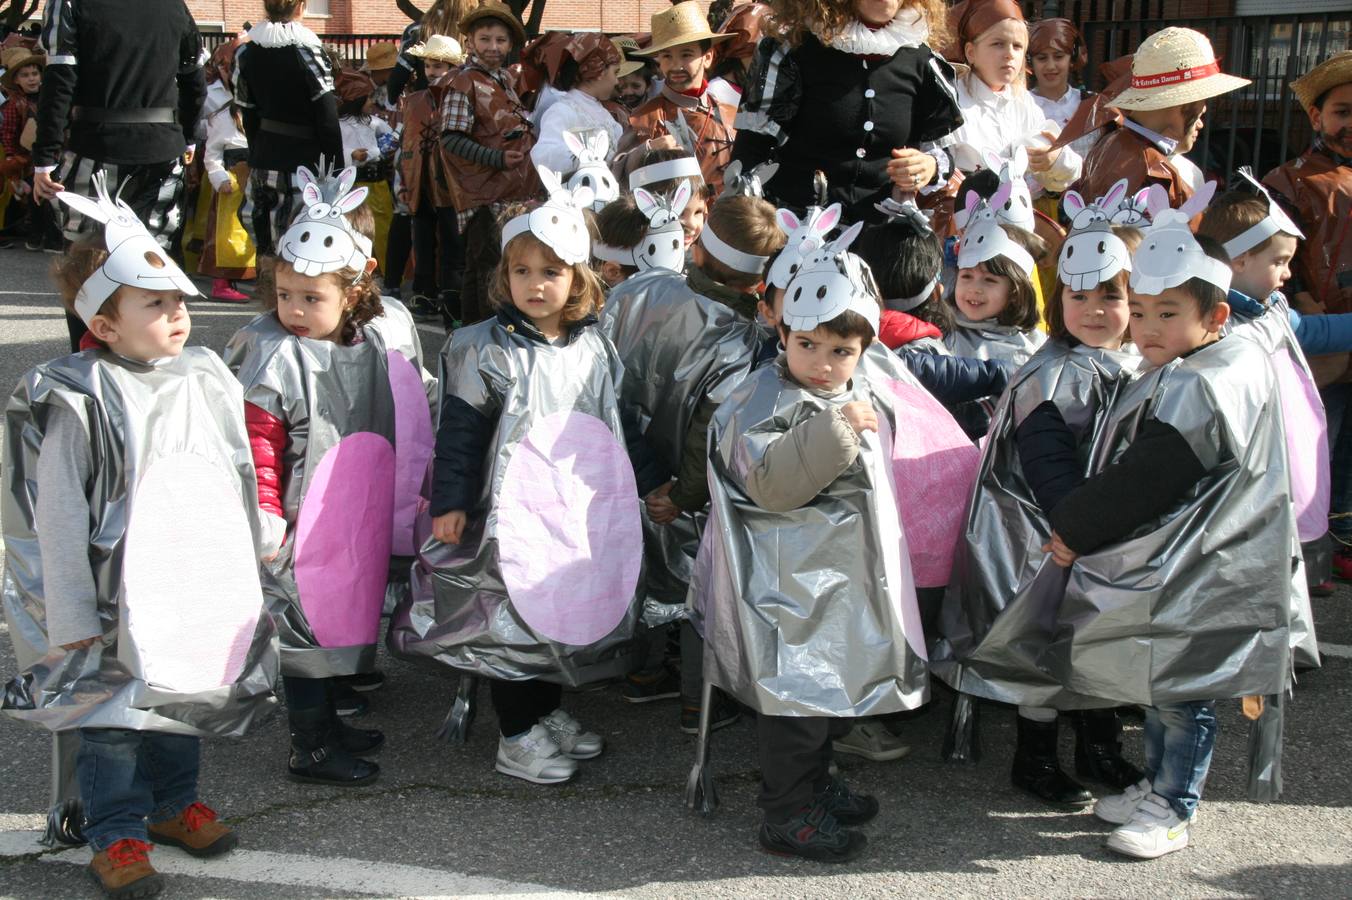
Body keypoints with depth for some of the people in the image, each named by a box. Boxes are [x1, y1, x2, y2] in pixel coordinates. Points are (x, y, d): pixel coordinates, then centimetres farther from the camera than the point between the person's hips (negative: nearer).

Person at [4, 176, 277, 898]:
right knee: (110, 713, 4)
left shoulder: (205, 378, 3)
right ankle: (117, 832, 17)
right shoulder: (76, 402, -14)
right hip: (116, 599, -5)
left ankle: (174, 799, 36)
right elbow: (58, 519, -12)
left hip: (199, 587, 5)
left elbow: (238, 479, 12)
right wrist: (72, 617, -13)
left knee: (185, 694, 18)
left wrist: (245, 578, 14)